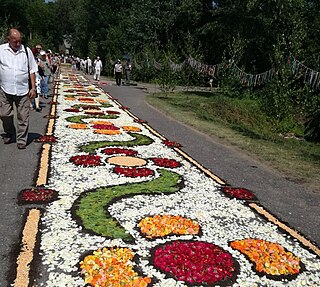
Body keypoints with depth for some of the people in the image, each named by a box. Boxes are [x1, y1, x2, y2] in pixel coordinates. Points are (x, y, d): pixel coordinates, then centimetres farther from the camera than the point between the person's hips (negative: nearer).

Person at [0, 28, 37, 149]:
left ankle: (21, 140, 14)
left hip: (23, 90, 0)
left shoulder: (26, 51, 4)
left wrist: (33, 88, 4)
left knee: (23, 117, 2)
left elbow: (32, 70, 8)